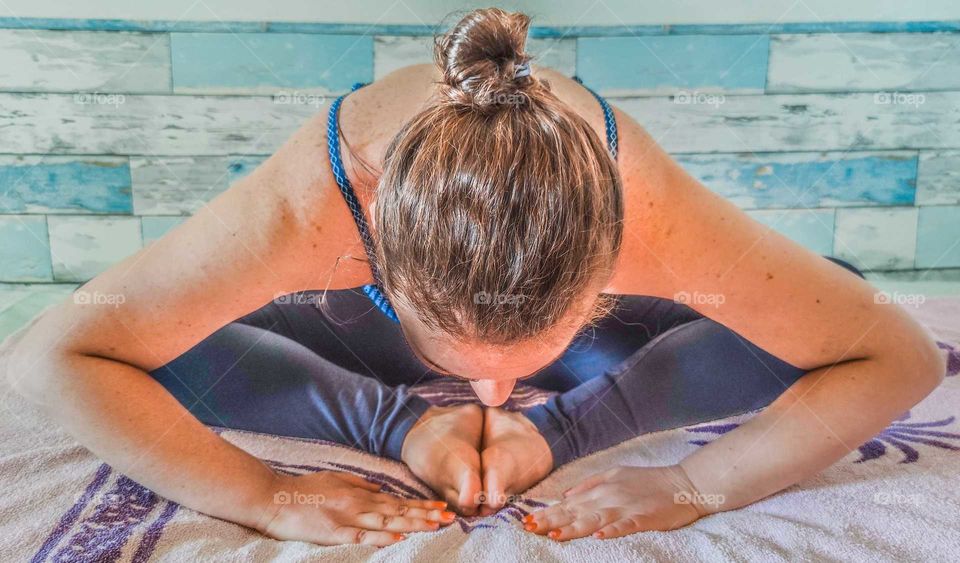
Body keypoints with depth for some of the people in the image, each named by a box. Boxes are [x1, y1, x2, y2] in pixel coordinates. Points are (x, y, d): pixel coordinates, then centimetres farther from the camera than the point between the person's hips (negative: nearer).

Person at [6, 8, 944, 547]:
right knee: (165, 351, -17)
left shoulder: (650, 213, -43)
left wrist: (697, 485, -39)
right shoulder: (305, 208, -43)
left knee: (830, 308, -15)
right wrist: (262, 499, -40)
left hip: (586, 311, 1)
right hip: (375, 324, 1)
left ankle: (563, 418, -4)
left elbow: (905, 358, -29)